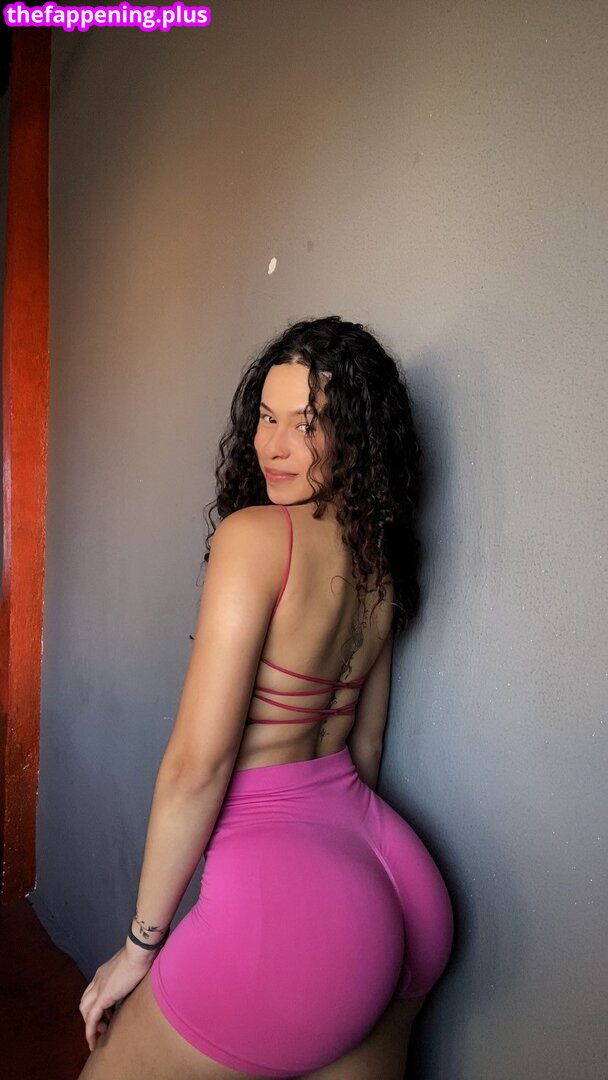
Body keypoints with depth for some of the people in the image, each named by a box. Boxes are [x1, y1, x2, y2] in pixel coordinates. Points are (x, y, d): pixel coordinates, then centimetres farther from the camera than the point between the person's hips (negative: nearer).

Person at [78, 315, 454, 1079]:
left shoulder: (252, 533, -18)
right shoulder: (381, 558, 7)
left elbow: (198, 761, -18)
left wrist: (141, 941, -6)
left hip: (287, 900, -8)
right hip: (397, 882, 8)